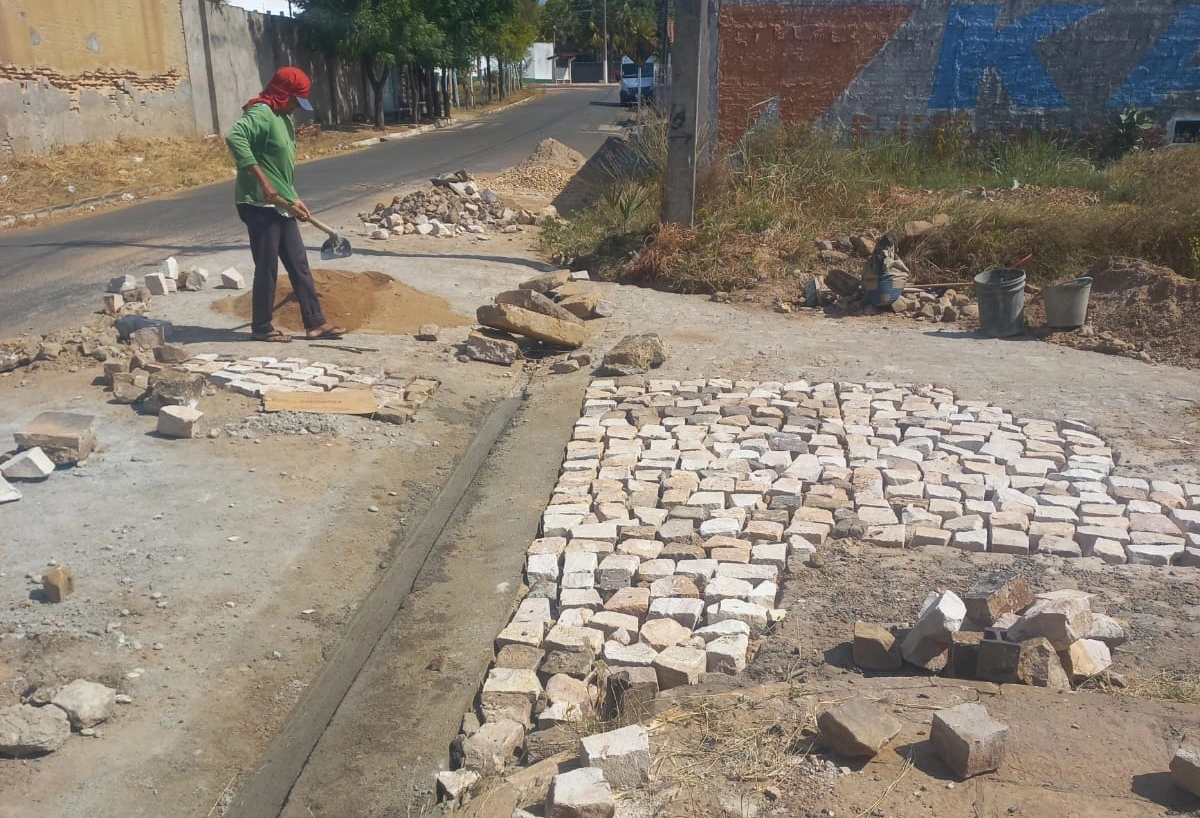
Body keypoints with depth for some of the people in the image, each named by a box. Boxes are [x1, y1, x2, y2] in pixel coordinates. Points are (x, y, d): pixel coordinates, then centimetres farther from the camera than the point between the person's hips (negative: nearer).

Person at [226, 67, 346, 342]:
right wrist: (263, 183, -31)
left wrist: (293, 198, 22)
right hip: (260, 205, -9)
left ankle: (315, 322, 14)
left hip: (282, 206, 9)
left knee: (299, 264, 9)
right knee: (267, 268, -1)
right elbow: (234, 138, -32)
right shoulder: (261, 113, -15)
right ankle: (261, 327, 11)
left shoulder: (282, 118, 16)